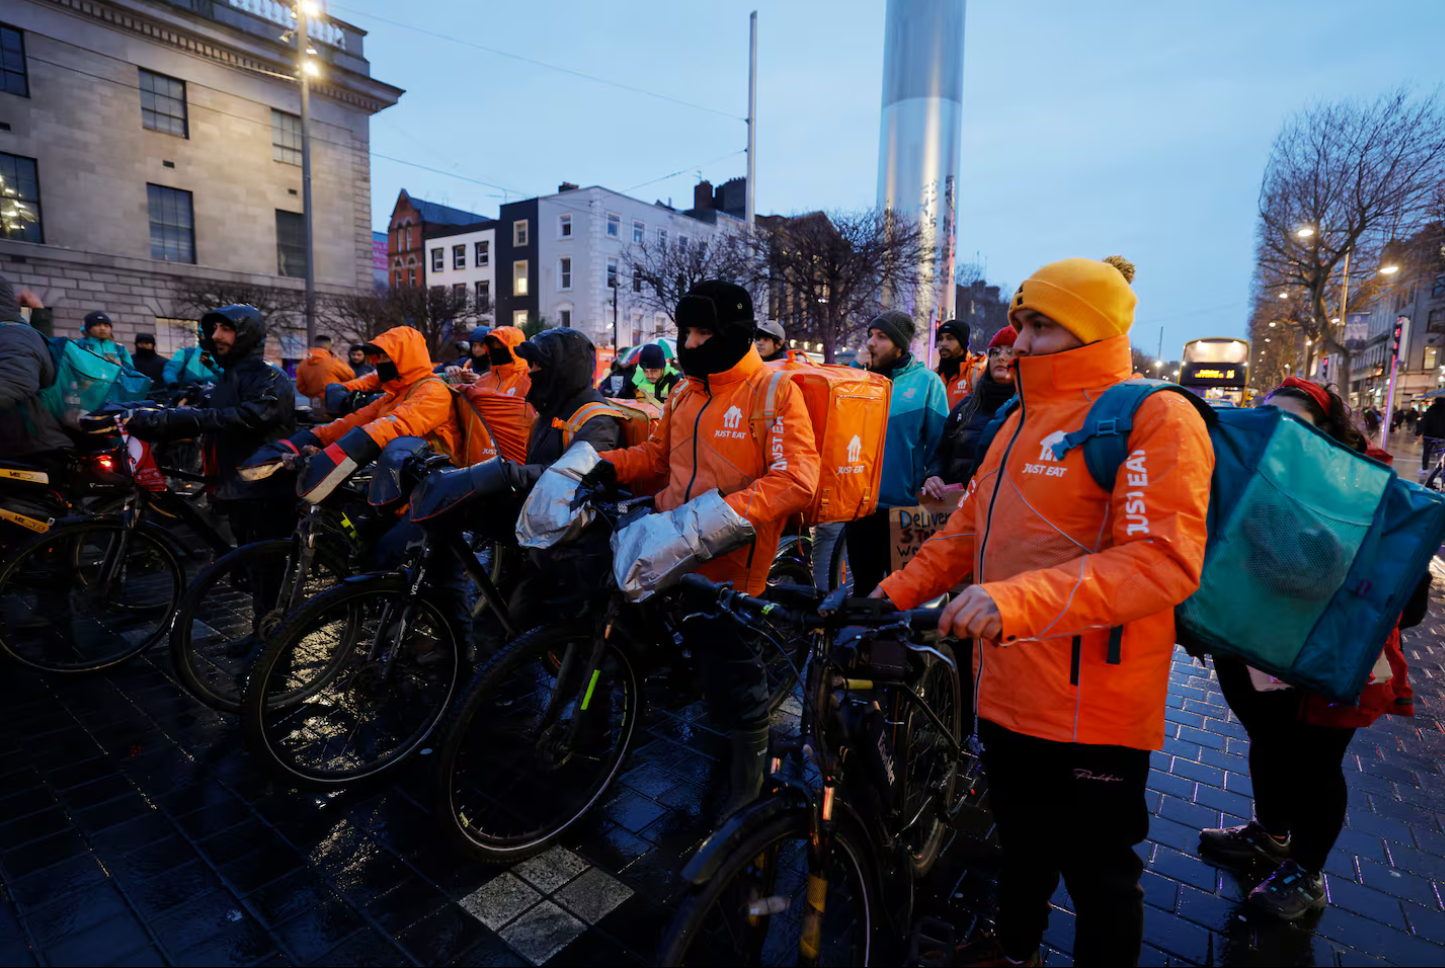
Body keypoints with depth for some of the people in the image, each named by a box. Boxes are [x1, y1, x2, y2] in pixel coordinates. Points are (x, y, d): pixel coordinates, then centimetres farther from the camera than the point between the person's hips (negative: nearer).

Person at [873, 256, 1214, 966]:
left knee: (1097, 872, 12)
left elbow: (1165, 558, -26)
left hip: (1093, 704, -8)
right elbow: (972, 525, 16)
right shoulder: (1024, 419, 13)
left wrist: (1020, 598, -37)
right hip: (1009, 686, 8)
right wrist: (902, 587, 7)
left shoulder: (1154, 418, -13)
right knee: (1022, 839, 27)